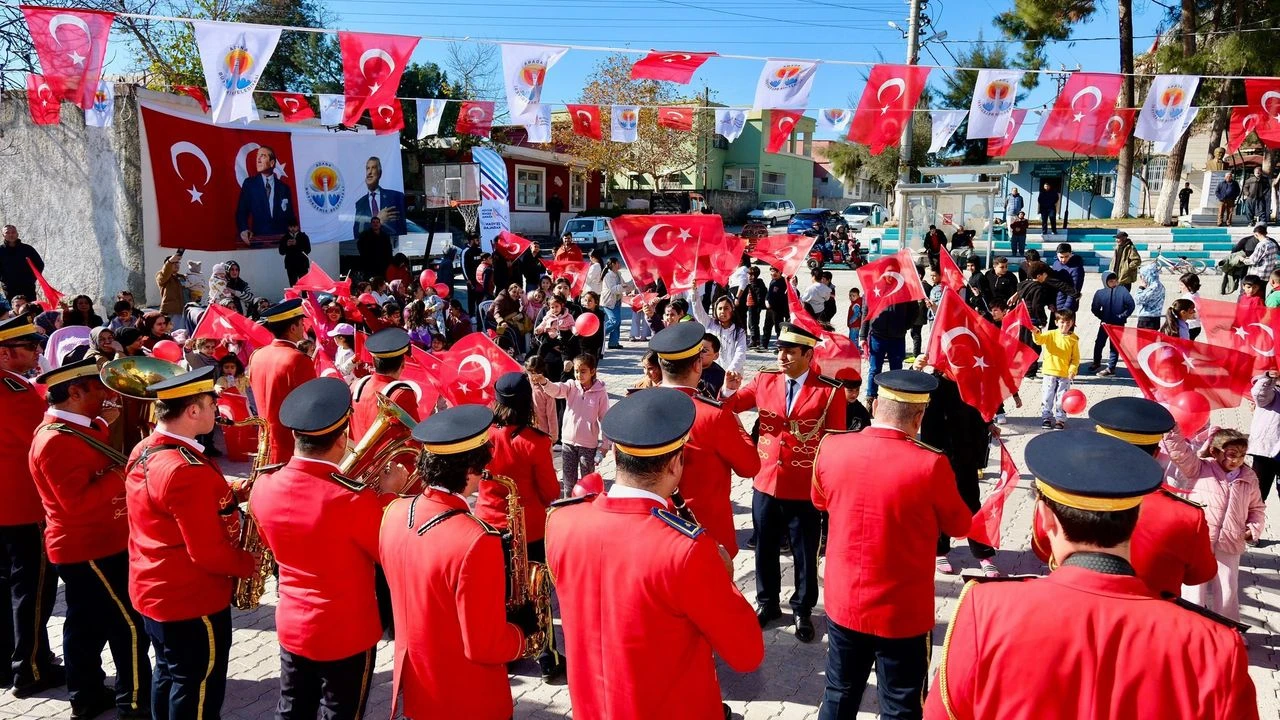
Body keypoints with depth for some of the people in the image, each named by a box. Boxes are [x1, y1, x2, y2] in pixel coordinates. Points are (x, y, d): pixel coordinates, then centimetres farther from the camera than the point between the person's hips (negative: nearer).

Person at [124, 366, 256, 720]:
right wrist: (250, 563, -10)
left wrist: (228, 493, -1)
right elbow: (208, 553, -27)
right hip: (191, 600, -9)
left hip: (155, 590, 9)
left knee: (168, 673, 25)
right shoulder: (187, 471, -29)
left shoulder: (143, 452, 1)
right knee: (197, 691, 7)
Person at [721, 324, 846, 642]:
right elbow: (730, 407, 8)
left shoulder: (830, 391, -11)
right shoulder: (764, 380, -2)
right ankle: (767, 602, 38)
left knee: (805, 554, 13)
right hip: (765, 483, 3)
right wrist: (729, 390, -14)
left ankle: (802, 610, 33)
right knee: (765, 549, 17)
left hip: (805, 489, -3)